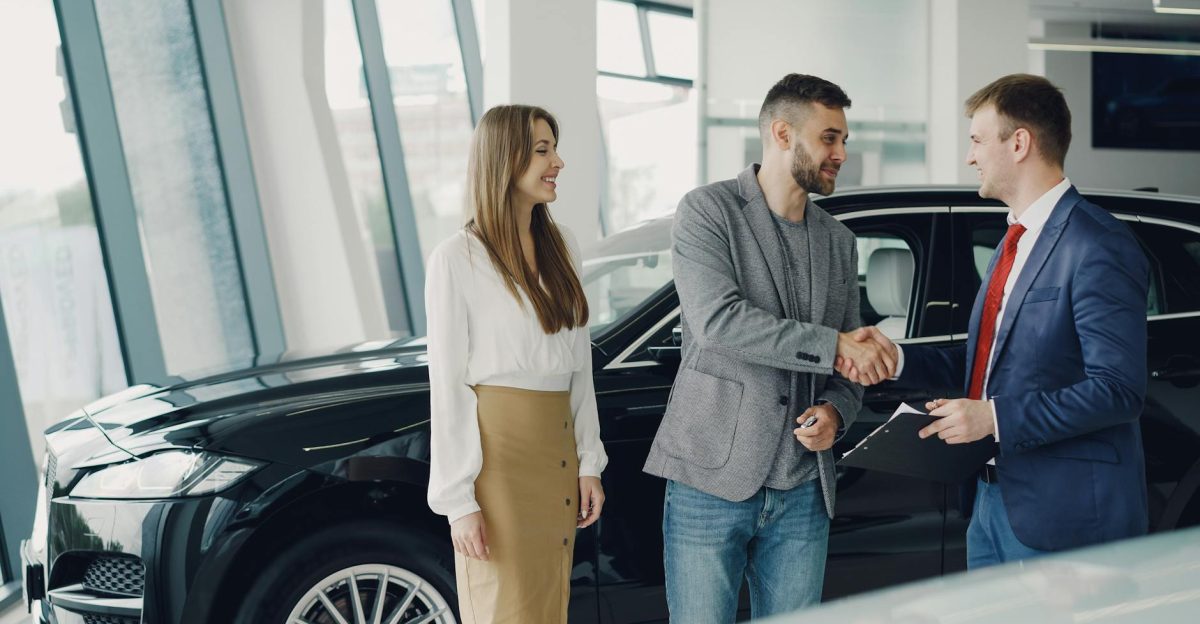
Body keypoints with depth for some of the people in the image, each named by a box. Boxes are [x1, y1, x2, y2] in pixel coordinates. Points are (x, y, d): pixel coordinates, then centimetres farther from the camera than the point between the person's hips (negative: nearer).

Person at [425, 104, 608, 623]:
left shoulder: (561, 247, 10)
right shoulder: (458, 258, -9)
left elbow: (579, 365, 13)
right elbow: (446, 385, -9)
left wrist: (589, 462, 9)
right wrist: (458, 501, -12)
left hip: (557, 450, 6)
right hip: (496, 446, -6)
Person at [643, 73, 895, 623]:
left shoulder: (838, 242, 14)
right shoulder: (708, 212, -3)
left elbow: (853, 362, 18)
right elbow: (717, 320, -18)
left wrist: (836, 413, -4)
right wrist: (834, 344, -18)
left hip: (803, 494, 5)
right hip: (712, 480, -5)